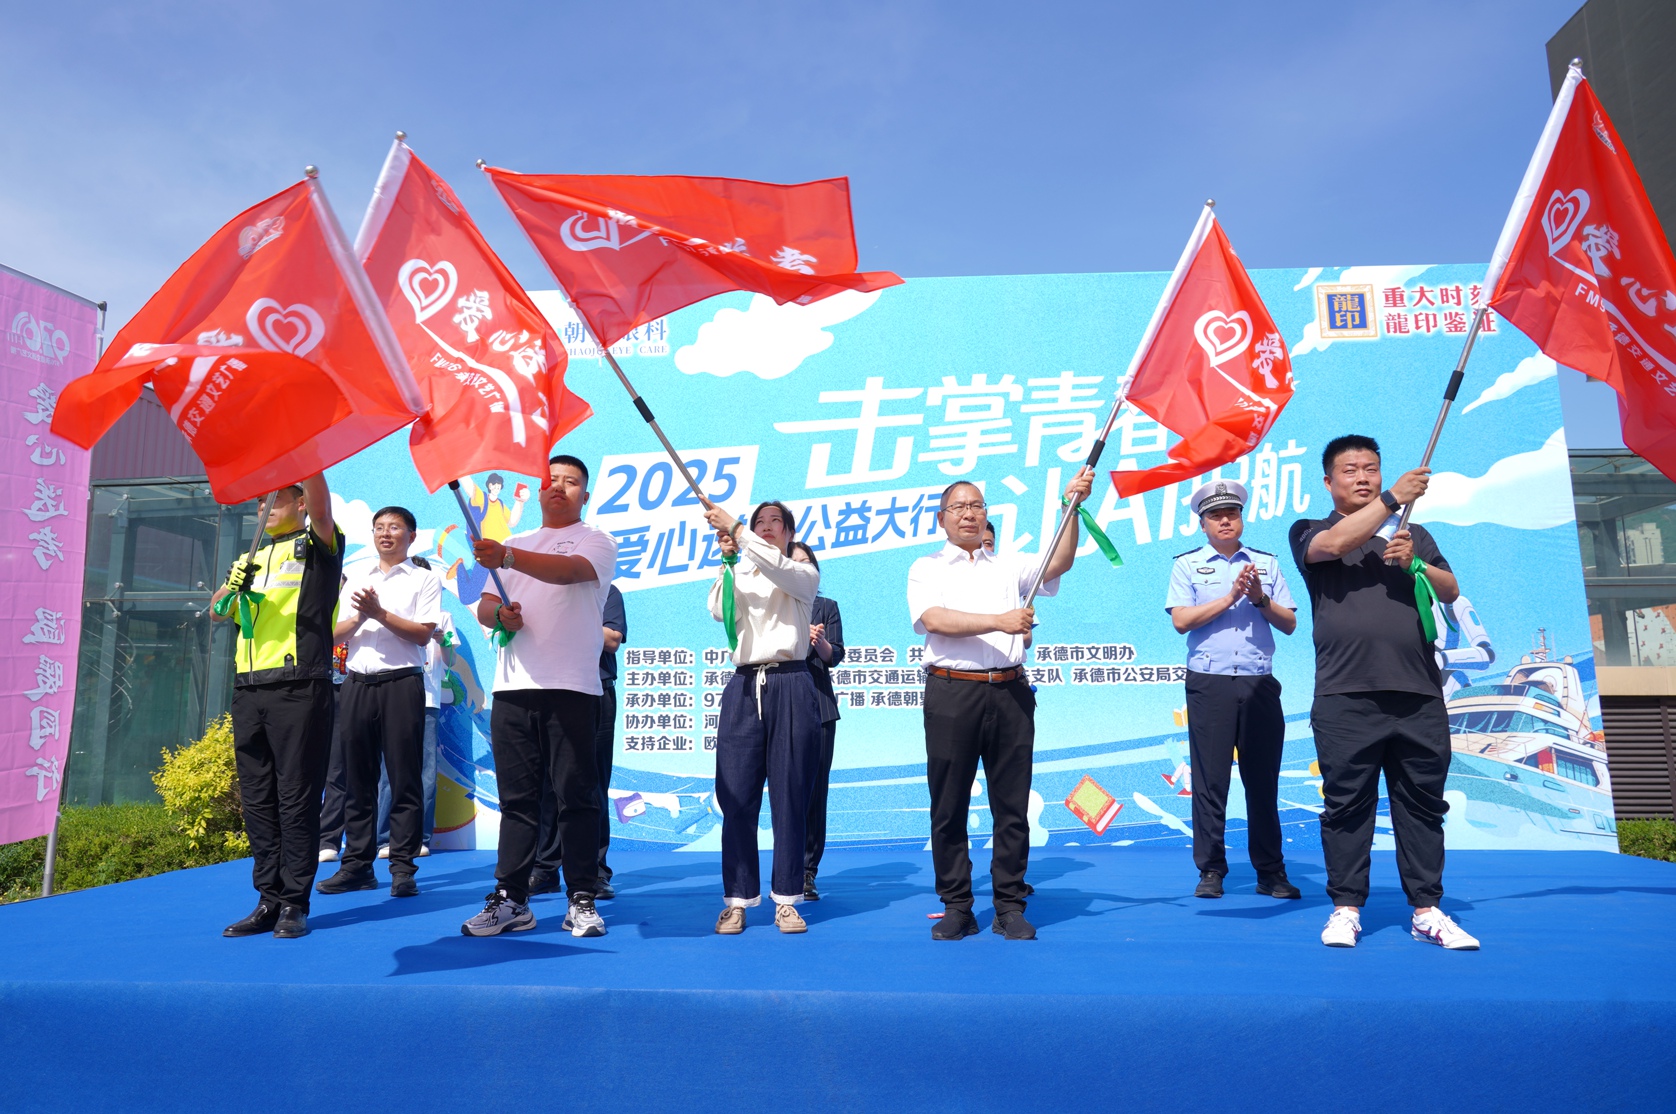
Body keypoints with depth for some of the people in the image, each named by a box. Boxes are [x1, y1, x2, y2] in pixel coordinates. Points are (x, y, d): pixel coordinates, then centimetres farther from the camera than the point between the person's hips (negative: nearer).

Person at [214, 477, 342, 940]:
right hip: (249, 689, 7)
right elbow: (218, 612, 21)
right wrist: (229, 588, 0)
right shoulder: (255, 557, 22)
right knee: (257, 799, 9)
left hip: (298, 688, -7)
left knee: (296, 797, -3)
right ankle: (269, 900, 16)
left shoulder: (316, 546, 3)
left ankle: (295, 903, 4)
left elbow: (320, 504, -17)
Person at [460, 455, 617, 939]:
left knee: (577, 796, -2)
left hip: (571, 686, -5)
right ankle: (510, 899, 14)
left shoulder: (596, 542, 5)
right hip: (513, 686, 5)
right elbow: (484, 606, 19)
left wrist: (507, 557, -33)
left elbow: (568, 570, -17)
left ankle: (582, 901, 6)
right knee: (517, 797, 7)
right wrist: (498, 613, -5)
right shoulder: (516, 544, 24)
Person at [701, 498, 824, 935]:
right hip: (744, 688, 2)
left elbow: (778, 568, -10)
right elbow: (719, 611, 1)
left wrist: (734, 529, -13)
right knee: (736, 797, -1)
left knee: (790, 796, 0)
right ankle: (737, 899, 9)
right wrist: (727, 560, -7)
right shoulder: (739, 575, 19)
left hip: (790, 689, -2)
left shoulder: (805, 575, 12)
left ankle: (786, 900, 10)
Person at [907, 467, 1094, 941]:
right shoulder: (927, 569, 10)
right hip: (952, 692, -2)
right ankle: (956, 907, 14)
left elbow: (1058, 564, 1)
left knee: (1012, 805, 5)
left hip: (1009, 692, 2)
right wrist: (999, 621, -17)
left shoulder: (1010, 566, 18)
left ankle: (1009, 906, 15)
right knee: (949, 806, 3)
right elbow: (935, 619, -7)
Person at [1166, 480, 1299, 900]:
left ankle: (1271, 872, 16)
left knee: (1263, 781, 6)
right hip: (1210, 685, -2)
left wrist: (1261, 598, -7)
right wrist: (1231, 596, -11)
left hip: (1260, 684, 2)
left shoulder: (1266, 563, 14)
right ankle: (1211, 871, 10)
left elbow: (1289, 624, 10)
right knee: (1210, 781, 1)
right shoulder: (1187, 565, 6)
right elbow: (1180, 620, -7)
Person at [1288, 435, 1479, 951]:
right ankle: (1346, 908, 10)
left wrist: (1414, 564, -7)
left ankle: (1426, 910, 15)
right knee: (1347, 805, 1)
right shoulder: (1311, 532, 10)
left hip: (1419, 695, 3)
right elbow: (1334, 544, -13)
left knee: (1422, 805, 6)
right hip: (1346, 698, -3)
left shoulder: (1413, 535, 21)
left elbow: (1450, 590, 11)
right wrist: (1392, 498, -13)